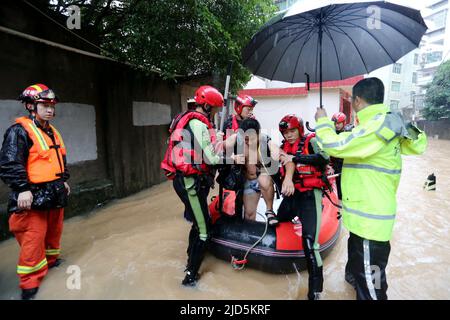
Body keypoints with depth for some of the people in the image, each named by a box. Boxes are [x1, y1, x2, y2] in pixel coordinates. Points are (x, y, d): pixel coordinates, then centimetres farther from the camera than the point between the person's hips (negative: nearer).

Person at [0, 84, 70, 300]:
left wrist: (64, 180, 22)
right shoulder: (19, 131, -11)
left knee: (54, 231, 20)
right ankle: (30, 282, 9)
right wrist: (22, 189, -24)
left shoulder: (52, 132, 15)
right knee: (33, 238, -3)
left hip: (55, 193, 8)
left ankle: (51, 260, 41)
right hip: (34, 196, -8)